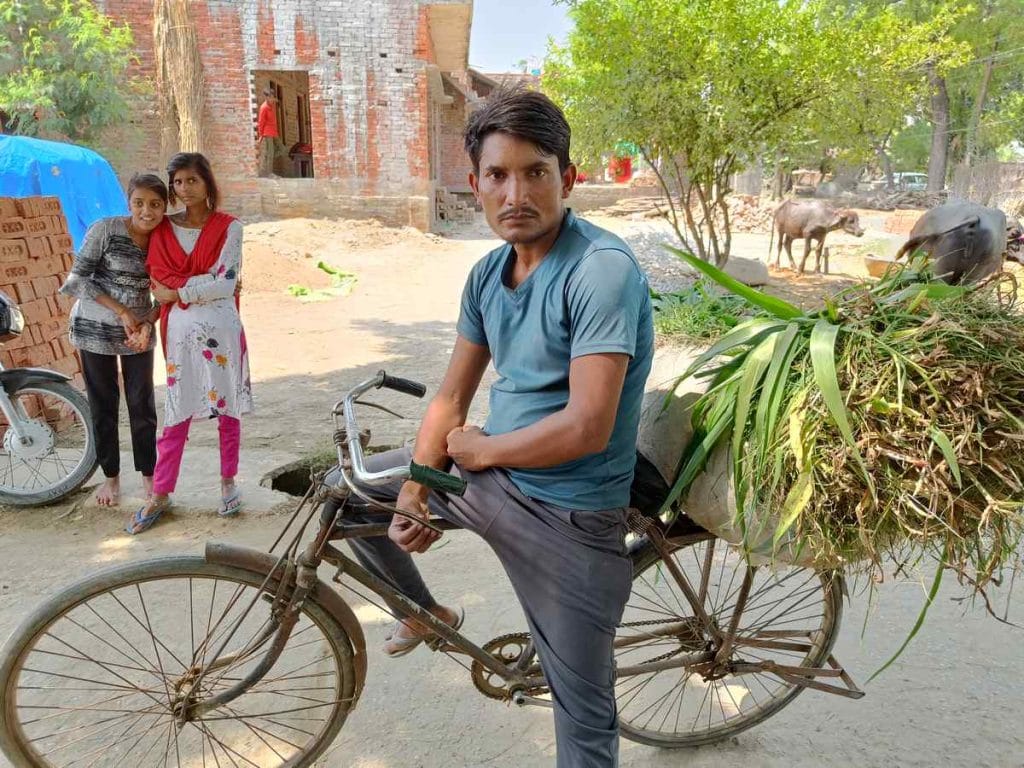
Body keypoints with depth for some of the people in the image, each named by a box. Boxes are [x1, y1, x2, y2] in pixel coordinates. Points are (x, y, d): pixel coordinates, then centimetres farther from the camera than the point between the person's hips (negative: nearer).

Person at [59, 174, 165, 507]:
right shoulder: (105, 229, -15)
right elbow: (77, 279, -12)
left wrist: (147, 324, -16)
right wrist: (121, 311, -17)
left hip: (139, 329, 2)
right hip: (96, 328, -2)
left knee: (142, 403, 4)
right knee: (103, 404, 8)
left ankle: (148, 474, 19)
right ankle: (111, 476, 22)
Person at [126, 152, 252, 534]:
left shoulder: (228, 227, -1)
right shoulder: (164, 230, 7)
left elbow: (226, 284, -11)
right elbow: (158, 280, 0)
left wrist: (176, 291, -8)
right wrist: (205, 284, -11)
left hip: (222, 328, -2)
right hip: (181, 330, 2)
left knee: (227, 408, 8)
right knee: (177, 413, 6)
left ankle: (228, 482, 24)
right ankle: (160, 494, 15)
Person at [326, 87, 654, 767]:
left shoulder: (603, 270, -22)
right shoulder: (487, 273, 2)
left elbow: (587, 427, -27)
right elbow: (451, 397, 7)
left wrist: (480, 449, -12)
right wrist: (413, 488, -5)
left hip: (566, 514, -7)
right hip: (487, 473, 7)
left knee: (583, 710, 5)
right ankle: (426, 611, 37)